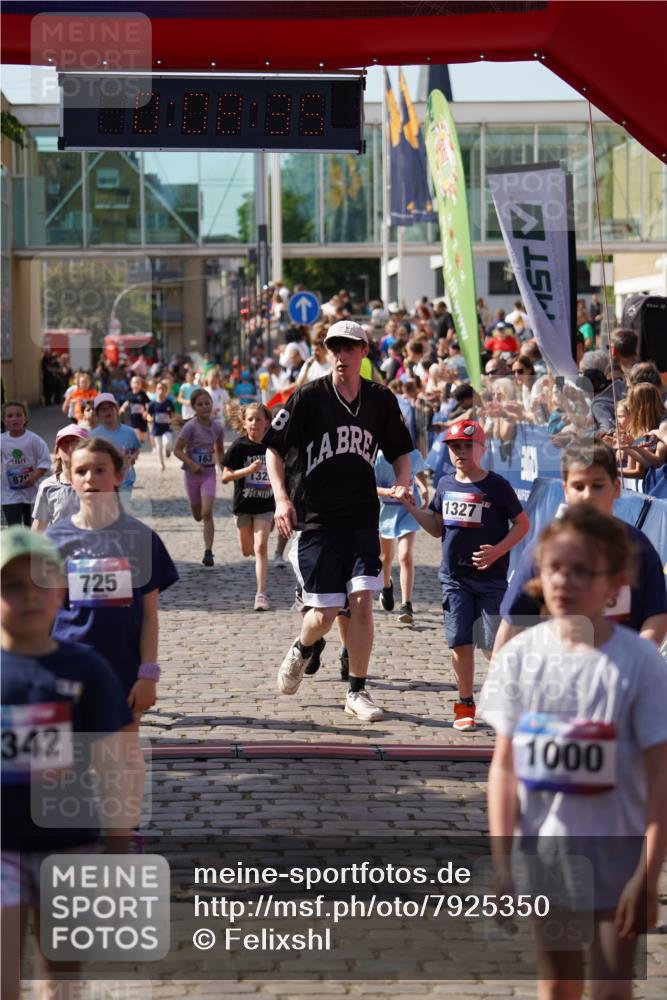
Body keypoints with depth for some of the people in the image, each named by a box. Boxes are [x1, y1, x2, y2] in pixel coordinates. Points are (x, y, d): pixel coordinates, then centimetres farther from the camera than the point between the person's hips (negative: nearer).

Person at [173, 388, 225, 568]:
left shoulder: (217, 428, -2)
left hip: (209, 473, 1)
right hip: (193, 474, -1)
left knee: (207, 513, -15)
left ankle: (208, 552, -15)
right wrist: (191, 464, -23)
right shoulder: (190, 427, -13)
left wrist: (221, 466, 3)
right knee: (198, 515, 12)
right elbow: (177, 449, -12)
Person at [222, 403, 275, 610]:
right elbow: (225, 476, -13)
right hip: (243, 503, 0)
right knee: (247, 550, 13)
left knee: (261, 547, -13)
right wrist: (248, 470, -26)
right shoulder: (239, 446, -11)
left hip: (265, 504, 0)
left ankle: (261, 594, -11)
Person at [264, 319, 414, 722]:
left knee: (362, 602, -9)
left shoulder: (381, 399, 5)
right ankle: (301, 651, 33)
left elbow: (400, 451, 18)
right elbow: (274, 448, 1)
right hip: (316, 520, -2)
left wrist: (402, 483, -2)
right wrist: (281, 498, -11)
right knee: (325, 613, -3)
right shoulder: (309, 397, -4)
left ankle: (357, 692, 4)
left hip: (363, 521, 2)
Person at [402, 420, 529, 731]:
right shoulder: (446, 485, 9)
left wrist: (497, 551, -14)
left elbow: (522, 524, -2)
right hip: (454, 578, 4)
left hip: (490, 577, -4)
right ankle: (465, 705, 15)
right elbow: (437, 528, 16)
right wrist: (411, 507, 3)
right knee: (460, 643, 3)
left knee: (494, 645, -6)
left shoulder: (496, 485, -6)